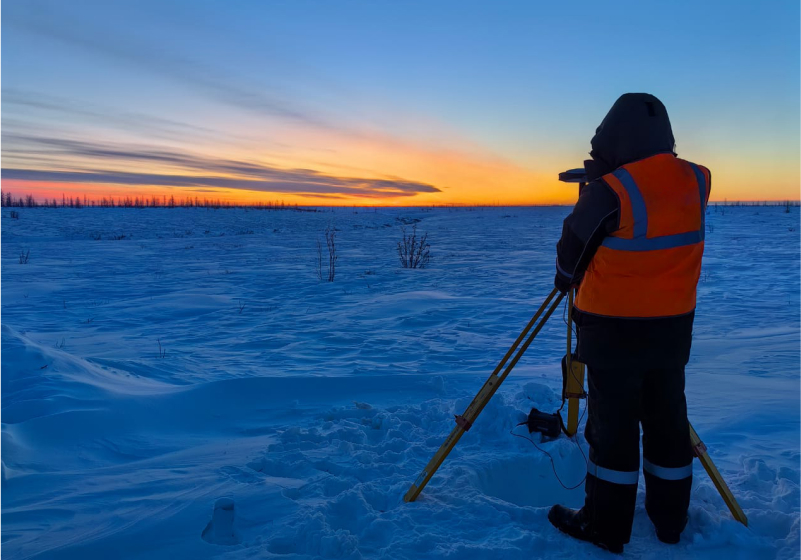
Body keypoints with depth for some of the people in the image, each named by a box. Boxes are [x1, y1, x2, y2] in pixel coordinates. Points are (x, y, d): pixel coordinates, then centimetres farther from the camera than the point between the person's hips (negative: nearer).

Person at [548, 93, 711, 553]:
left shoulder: (608, 193, -18)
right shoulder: (697, 182, -2)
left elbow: (572, 251, -3)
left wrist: (565, 281, 17)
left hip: (614, 331, -5)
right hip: (673, 329, 6)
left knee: (613, 425, 5)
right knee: (668, 421, 17)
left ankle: (606, 526, 18)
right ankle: (671, 520, 32)